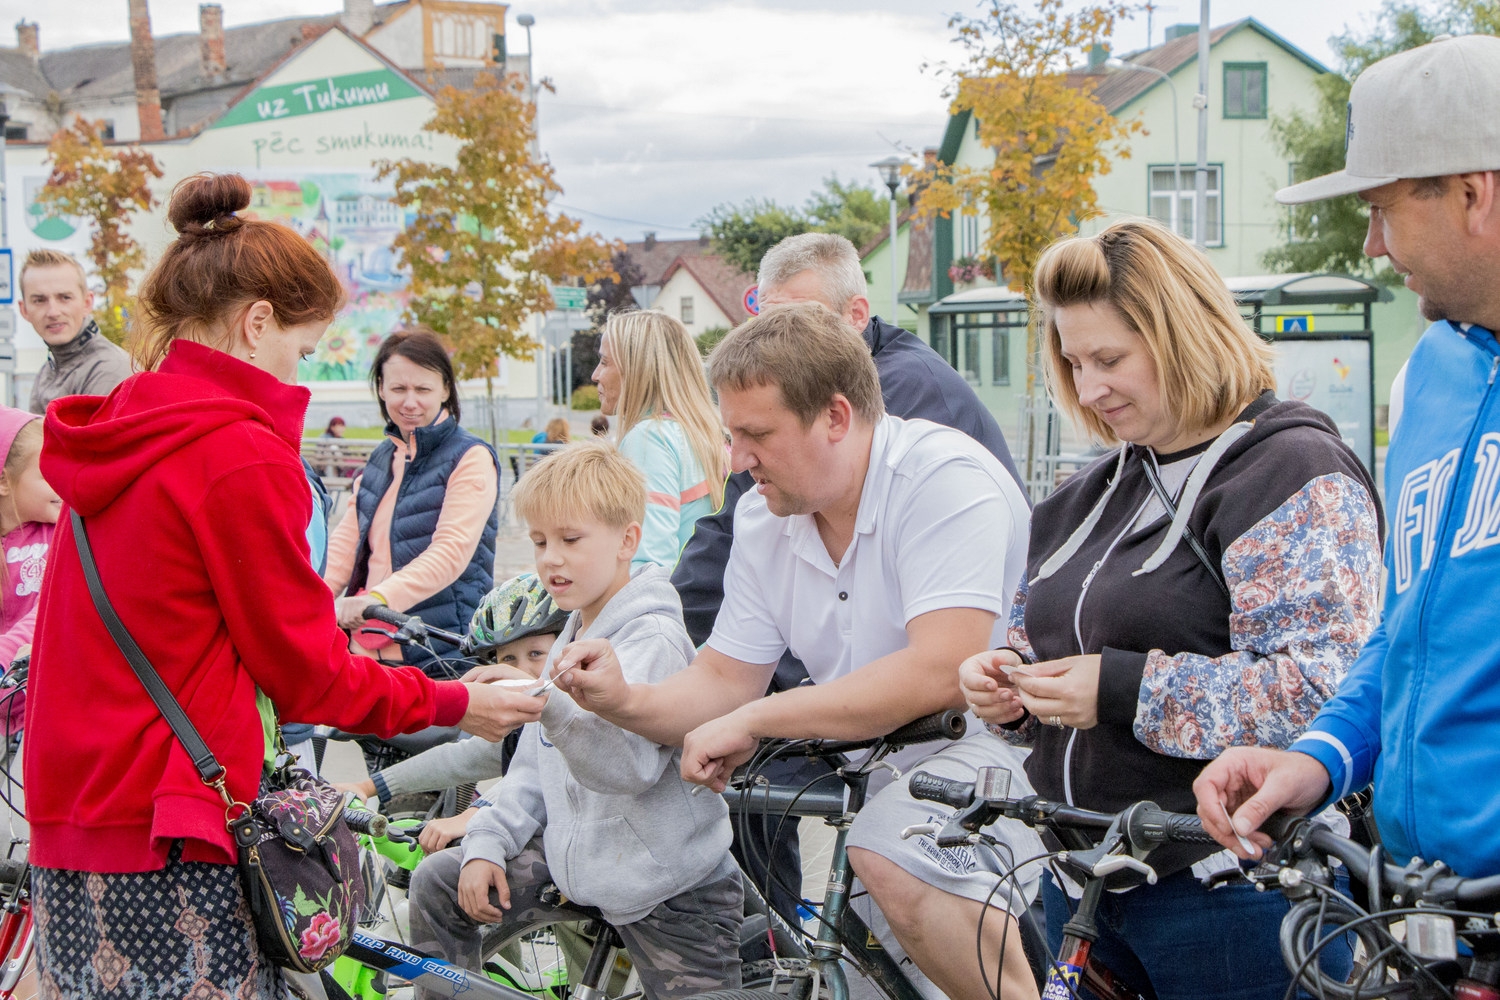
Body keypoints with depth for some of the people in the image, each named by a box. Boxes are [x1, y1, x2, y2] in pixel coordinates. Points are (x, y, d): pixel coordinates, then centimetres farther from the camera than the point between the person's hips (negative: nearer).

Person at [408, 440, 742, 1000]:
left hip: (671, 893, -8)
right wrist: (487, 843, 5)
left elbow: (630, 766, -33)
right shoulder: (574, 635, 11)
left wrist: (551, 702, -48)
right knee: (438, 886, 4)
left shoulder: (653, 638, -18)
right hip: (579, 854, 8)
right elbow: (537, 762, 17)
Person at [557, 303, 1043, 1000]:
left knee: (891, 851, -33)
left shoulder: (946, 479, -20)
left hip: (994, 738, -7)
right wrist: (625, 701, -16)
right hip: (867, 765, 8)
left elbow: (940, 673, -31)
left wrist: (754, 720, -25)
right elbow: (724, 681, 6)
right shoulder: (763, 517, 4)